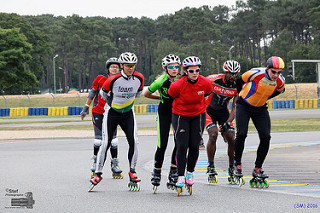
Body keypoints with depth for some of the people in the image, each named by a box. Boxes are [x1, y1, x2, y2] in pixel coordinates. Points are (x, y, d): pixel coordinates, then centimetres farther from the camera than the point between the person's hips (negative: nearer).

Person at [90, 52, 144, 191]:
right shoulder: (113, 80, -20)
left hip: (128, 114, 3)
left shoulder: (139, 78, -11)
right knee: (106, 143, -7)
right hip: (112, 113, -3)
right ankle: (98, 173, 3)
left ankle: (132, 171, 4)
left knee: (133, 142, -11)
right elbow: (103, 93, -1)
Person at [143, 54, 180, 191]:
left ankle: (173, 172, 6)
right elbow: (146, 94, -2)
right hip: (164, 113, -3)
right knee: (162, 144, -8)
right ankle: (157, 172, 9)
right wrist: (161, 97, 4)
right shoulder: (161, 81, -16)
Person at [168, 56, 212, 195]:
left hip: (197, 116, 2)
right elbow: (170, 96, -4)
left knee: (194, 146, -3)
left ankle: (190, 172, 20)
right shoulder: (178, 85, -25)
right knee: (182, 146, -12)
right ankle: (180, 176, -3)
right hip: (180, 116, -2)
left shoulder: (205, 83, -16)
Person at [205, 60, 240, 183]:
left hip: (223, 111, 3)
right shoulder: (213, 80, -25)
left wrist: (227, 123, -27)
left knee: (231, 139, -7)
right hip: (209, 109, -3)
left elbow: (235, 108, -14)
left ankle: (232, 170, 10)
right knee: (213, 134, -24)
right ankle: (211, 168, -15)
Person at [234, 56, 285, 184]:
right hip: (244, 106, -4)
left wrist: (265, 98, 9)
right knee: (241, 134, -17)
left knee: (265, 137, -9)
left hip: (260, 108, 4)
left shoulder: (280, 81, -15)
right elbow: (239, 81, -9)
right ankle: (237, 165, 1)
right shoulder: (256, 74, -27)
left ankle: (257, 169, 2)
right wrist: (242, 95, 5)